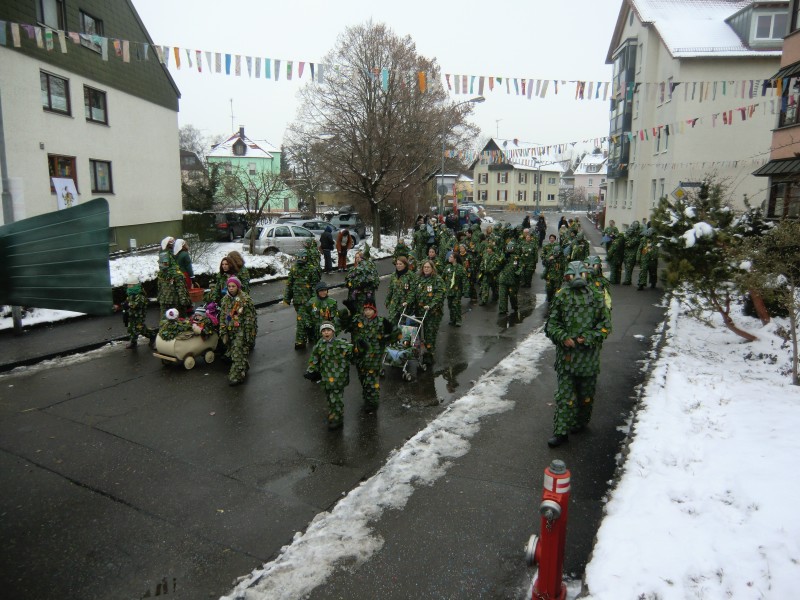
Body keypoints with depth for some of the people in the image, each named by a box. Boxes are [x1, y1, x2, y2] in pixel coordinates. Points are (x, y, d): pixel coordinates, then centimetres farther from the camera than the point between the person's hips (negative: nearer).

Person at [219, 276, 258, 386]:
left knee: (238, 353, -13)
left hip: (242, 330, -6)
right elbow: (222, 317, 11)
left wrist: (248, 335, -12)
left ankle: (236, 376, -13)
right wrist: (224, 333, 6)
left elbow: (249, 318, -10)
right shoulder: (226, 299, 9)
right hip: (230, 331, 6)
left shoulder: (245, 299, -9)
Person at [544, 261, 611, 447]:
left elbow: (605, 324, 3)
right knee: (564, 394, -1)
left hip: (589, 353, 1)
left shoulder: (595, 296, 0)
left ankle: (581, 423, 36)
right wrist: (563, 338, -15)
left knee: (586, 393, 16)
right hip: (566, 353, -1)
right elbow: (551, 324, 2)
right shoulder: (561, 297, -1)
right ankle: (561, 431, 5)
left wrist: (589, 338, -11)